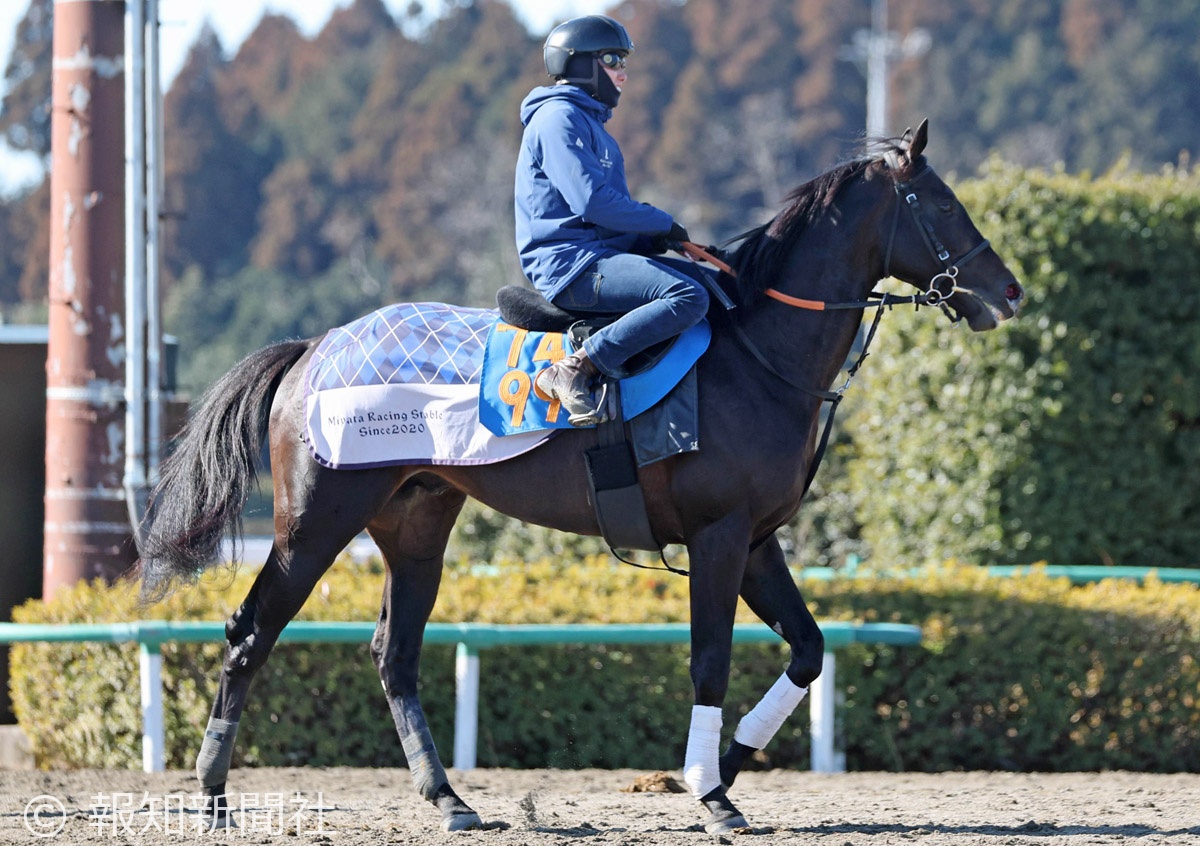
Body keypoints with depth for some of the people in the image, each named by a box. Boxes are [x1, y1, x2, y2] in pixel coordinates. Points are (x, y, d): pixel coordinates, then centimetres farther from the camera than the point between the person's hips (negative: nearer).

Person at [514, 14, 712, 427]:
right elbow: (592, 201, -20)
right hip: (569, 264, -11)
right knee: (688, 297, -27)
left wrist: (653, 237, 7)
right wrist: (663, 225, -9)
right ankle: (573, 370, -28)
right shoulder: (559, 118, -10)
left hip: (599, 254, 11)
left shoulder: (588, 120, 24)